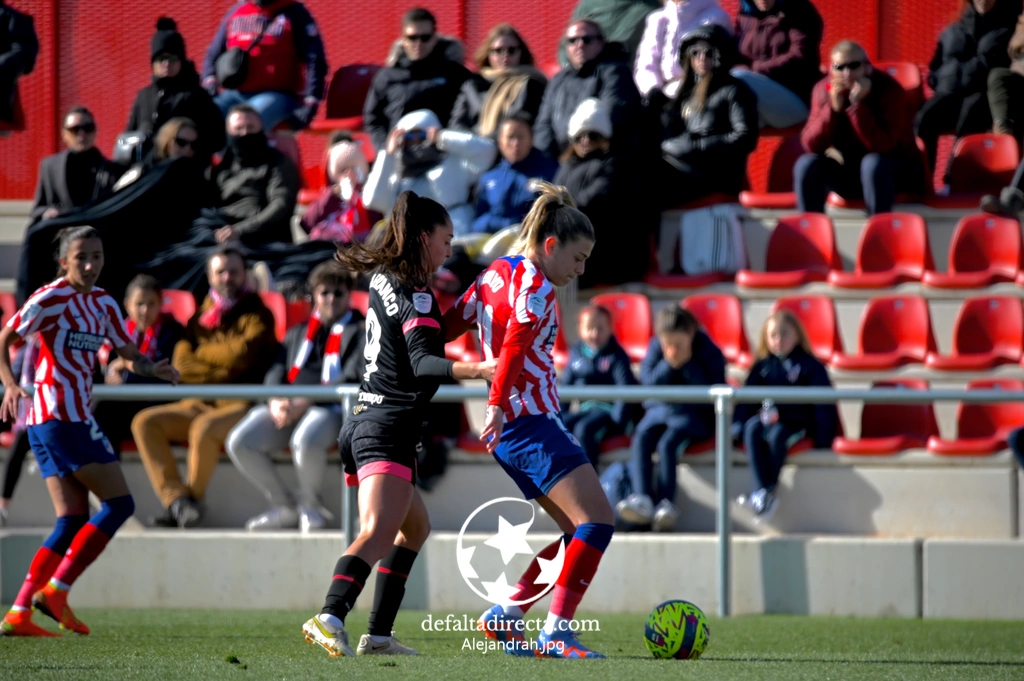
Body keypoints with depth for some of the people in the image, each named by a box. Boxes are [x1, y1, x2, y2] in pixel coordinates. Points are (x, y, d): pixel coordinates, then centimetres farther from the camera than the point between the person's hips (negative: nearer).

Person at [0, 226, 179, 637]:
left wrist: (150, 368, -6)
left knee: (74, 521, 5)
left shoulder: (103, 305, 14)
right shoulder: (52, 298, -9)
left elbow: (129, 353, 16)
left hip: (75, 416, 9)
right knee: (119, 503, -9)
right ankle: (55, 591, -9)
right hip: (60, 414, -9)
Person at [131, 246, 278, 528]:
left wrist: (201, 352, 1)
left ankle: (193, 496, -16)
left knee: (204, 428, -36)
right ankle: (176, 497, -25)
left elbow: (241, 354, -13)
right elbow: (182, 365, 4)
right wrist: (223, 373, -11)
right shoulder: (201, 317, 16)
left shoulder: (256, 315, 3)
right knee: (145, 422, -15)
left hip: (240, 406, -6)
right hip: (200, 404, 6)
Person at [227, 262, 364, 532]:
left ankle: (310, 505, -11)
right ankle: (284, 506, -3)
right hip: (286, 406, 5)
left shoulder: (360, 332, 10)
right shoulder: (298, 333, 28)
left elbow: (352, 379, -6)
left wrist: (304, 403, -16)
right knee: (239, 442, -21)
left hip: (330, 408, -5)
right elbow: (277, 372, 17)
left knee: (305, 439, -40)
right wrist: (275, 402, -8)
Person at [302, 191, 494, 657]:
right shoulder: (416, 298, -12)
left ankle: (378, 636, 19)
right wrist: (474, 370, -41)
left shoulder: (382, 279, 14)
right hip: (388, 431, -10)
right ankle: (330, 618, -46)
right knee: (379, 533, -26)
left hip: (363, 424, 10)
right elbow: (423, 364, -27)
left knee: (414, 527, 24)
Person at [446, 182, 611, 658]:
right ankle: (556, 632, -20)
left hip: (509, 427, 10)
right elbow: (515, 344, -22)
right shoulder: (534, 283, -10)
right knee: (597, 521, -13)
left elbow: (447, 325, 18)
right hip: (532, 420, -10)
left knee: (580, 530, 12)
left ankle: (505, 616, 12)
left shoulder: (495, 274, 16)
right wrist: (497, 406, -27)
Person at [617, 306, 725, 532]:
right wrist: (668, 365, -19)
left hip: (695, 414, -4)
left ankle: (666, 504, -33)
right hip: (659, 410, 4)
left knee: (667, 443, -32)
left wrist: (688, 364, -19)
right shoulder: (655, 348, 3)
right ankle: (642, 499, -39)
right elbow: (647, 382, -4)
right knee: (641, 437, -27)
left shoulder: (708, 351, -7)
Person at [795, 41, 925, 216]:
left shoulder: (889, 89, -19)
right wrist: (833, 108, -26)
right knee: (806, 165, -21)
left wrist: (857, 104, -33)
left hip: (897, 170, -4)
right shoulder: (824, 89, -7)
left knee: (873, 163, -37)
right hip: (848, 168, 4)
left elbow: (882, 147, -28)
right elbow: (810, 145, -13)